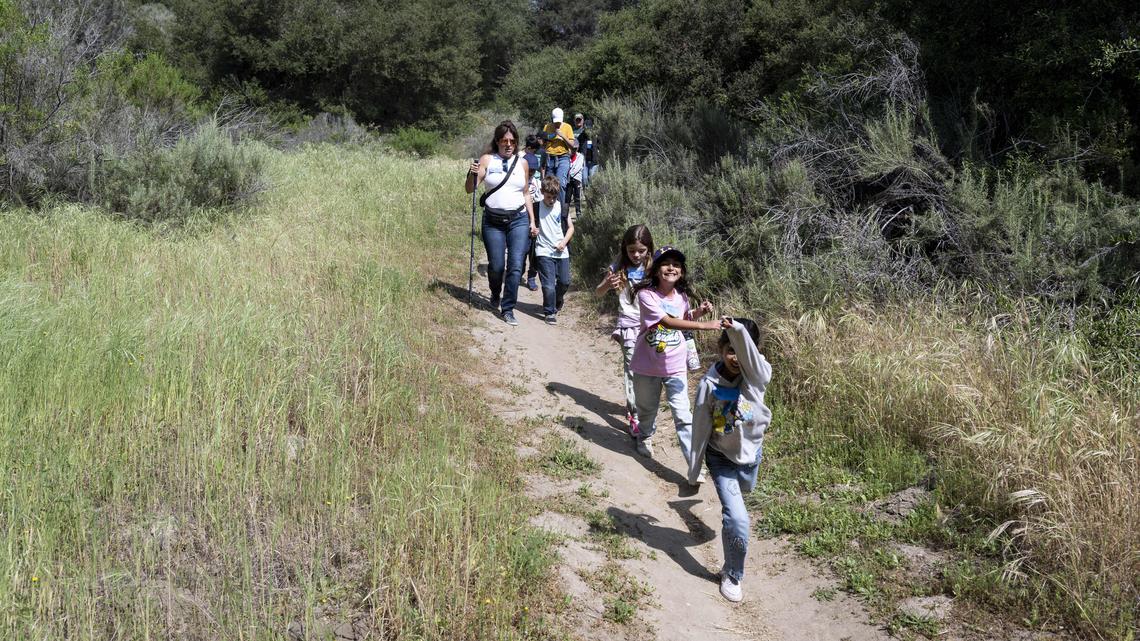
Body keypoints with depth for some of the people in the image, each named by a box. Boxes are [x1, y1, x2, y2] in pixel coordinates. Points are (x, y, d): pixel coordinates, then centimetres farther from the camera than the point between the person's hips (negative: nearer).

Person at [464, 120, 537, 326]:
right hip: (493, 221, -1)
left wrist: (532, 221, 11)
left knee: (516, 265, -9)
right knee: (496, 266, 2)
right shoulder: (487, 160, 1)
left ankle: (508, 309, -1)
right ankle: (495, 296, 34)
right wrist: (472, 174, -22)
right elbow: (469, 189, -2)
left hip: (519, 220, 1)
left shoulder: (522, 163, 8)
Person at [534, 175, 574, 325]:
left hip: (561, 251, 3)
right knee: (549, 285, -9)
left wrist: (564, 242, -5)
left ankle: (557, 301, 41)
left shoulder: (562, 207, 3)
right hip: (544, 252, -3)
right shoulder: (536, 207, -4)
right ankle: (549, 312, 7)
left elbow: (570, 227, 9)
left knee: (564, 282, 11)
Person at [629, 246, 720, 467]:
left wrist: (698, 312, -5)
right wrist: (704, 325, -38)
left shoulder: (681, 296, -2)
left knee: (683, 415, -3)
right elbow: (667, 322, -32)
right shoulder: (646, 295, -20)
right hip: (647, 366, -2)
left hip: (675, 366, 2)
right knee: (647, 409, 20)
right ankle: (645, 437, 51)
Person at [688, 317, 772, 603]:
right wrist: (694, 467, -5)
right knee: (737, 520, -13)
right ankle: (732, 575, 8)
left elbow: (750, 355, -44)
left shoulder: (757, 376, -18)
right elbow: (701, 427, -12)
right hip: (721, 458, -3)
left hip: (751, 453, 3)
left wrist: (738, 330, -63)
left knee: (743, 491, 32)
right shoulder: (709, 383, -20)